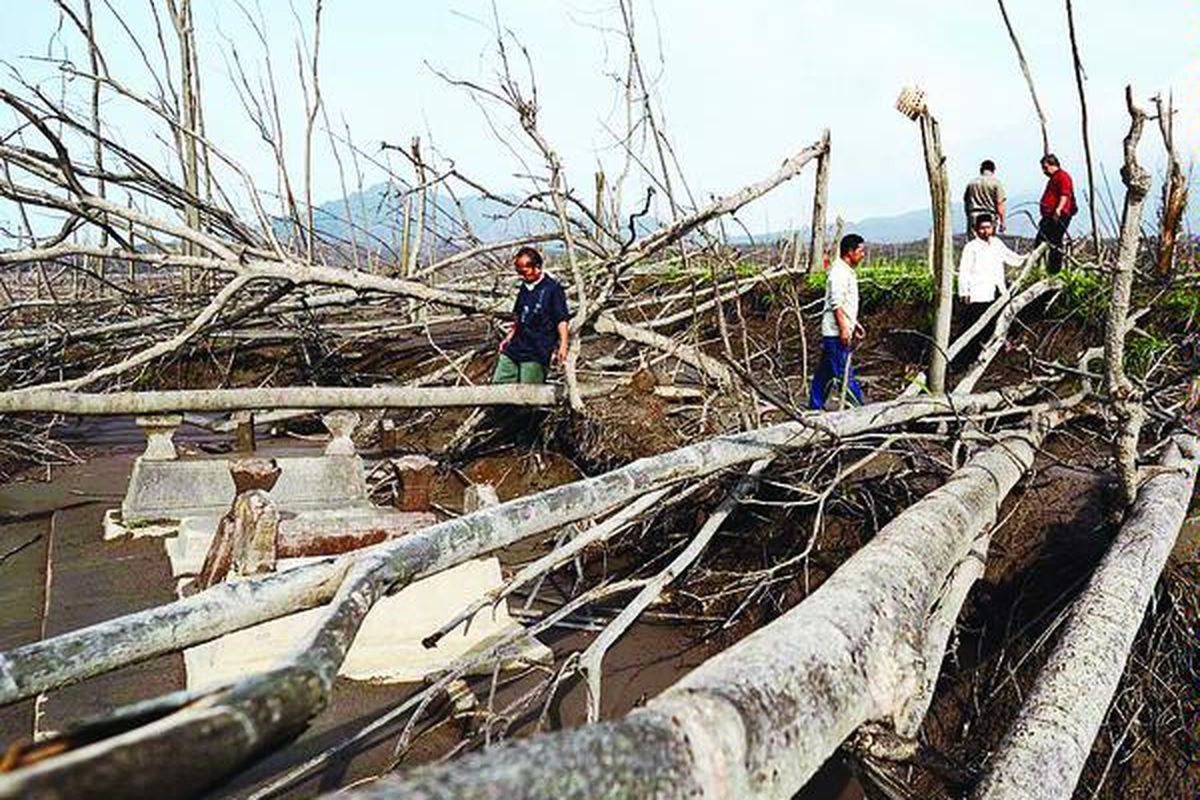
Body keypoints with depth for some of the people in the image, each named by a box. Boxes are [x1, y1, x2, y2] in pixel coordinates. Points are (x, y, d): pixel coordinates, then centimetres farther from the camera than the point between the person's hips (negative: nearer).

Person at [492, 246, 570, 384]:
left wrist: (563, 344, -19)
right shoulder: (524, 288, 15)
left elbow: (562, 319, -10)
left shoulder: (553, 288, -7)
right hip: (515, 348, 7)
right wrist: (509, 337, 23)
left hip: (537, 353, -7)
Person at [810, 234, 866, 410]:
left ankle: (815, 408, 18)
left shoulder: (847, 271, 18)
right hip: (836, 331, -11)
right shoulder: (838, 272, -14)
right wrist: (843, 329, -23)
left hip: (841, 331, 11)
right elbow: (836, 303, -20)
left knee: (825, 372, 12)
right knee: (844, 373, -6)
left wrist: (854, 324, 24)